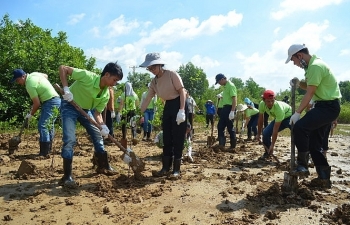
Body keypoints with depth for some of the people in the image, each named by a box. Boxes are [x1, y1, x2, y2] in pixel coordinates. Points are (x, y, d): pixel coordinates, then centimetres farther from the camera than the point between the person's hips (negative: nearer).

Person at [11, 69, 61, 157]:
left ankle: (44, 154, -14)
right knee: (49, 125, 16)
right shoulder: (34, 74, 7)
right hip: (56, 100, 10)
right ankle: (48, 149, 26)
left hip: (51, 103, -10)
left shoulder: (29, 85, -18)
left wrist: (30, 114, 0)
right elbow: (46, 76, 28)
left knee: (42, 126, -13)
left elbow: (37, 103, -15)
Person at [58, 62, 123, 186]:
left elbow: (97, 113, -7)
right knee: (70, 139, -16)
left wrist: (103, 126, -26)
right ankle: (67, 176, -4)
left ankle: (103, 166, 24)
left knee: (98, 135, 7)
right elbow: (62, 68, -25)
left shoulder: (106, 94, -11)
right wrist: (66, 89, -34)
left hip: (86, 109, 7)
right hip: (69, 106, -6)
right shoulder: (87, 76, -29)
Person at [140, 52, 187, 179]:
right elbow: (147, 99, 6)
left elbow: (182, 91, -16)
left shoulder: (172, 74, -14)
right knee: (166, 139, 7)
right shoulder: (154, 82, 5)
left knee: (177, 139, -4)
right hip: (168, 107, 7)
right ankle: (166, 168, 15)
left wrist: (182, 111, -24)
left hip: (179, 105, -7)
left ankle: (176, 170, 5)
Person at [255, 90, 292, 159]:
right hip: (278, 118, 5)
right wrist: (258, 134, -3)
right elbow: (260, 119, -8)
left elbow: (275, 129, -36)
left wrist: (272, 145, -33)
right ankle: (268, 152, 11)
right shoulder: (262, 104, -25)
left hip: (289, 116, -5)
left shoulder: (279, 108, -40)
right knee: (266, 133, -11)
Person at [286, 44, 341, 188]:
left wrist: (297, 113, -17)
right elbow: (310, 87, 24)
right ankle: (324, 177, 17)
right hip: (325, 106, 11)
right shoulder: (313, 65, 14)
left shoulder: (315, 66, -19)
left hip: (328, 107, -11)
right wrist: (298, 83, 5)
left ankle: (303, 165, -14)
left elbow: (309, 94, -21)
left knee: (299, 127, -25)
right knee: (314, 142, 9)